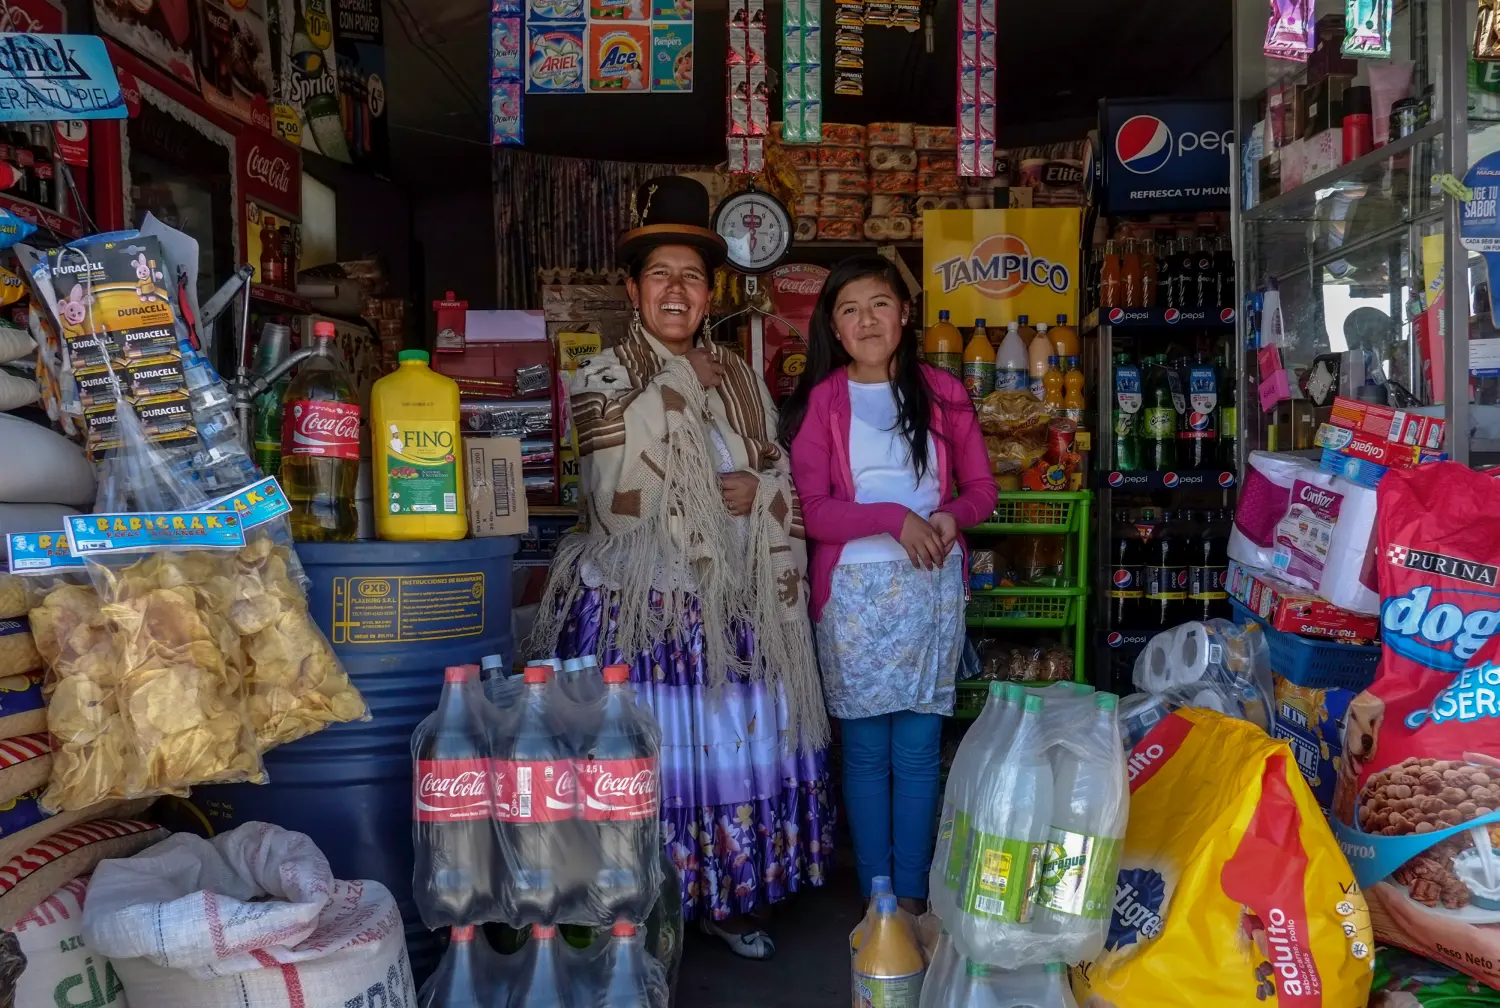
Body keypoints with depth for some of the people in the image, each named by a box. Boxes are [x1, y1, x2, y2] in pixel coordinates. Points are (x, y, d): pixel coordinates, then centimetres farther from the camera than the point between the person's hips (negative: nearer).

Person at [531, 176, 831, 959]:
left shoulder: (739, 378, 11)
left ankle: (726, 900, 27)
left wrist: (758, 490, -7)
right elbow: (618, 473, -19)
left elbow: (783, 476, 15)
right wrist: (680, 381, -13)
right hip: (637, 606, -4)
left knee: (734, 745, 10)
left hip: (728, 606, 5)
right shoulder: (601, 377, -2)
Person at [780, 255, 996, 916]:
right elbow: (812, 511, -6)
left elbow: (980, 487, 11)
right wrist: (896, 519, -17)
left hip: (933, 586, 2)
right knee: (866, 749, 5)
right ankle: (875, 897, 18)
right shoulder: (817, 402, 1)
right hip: (855, 589, -1)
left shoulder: (941, 392, 7)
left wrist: (951, 515, -11)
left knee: (918, 749, 5)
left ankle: (913, 896, 17)